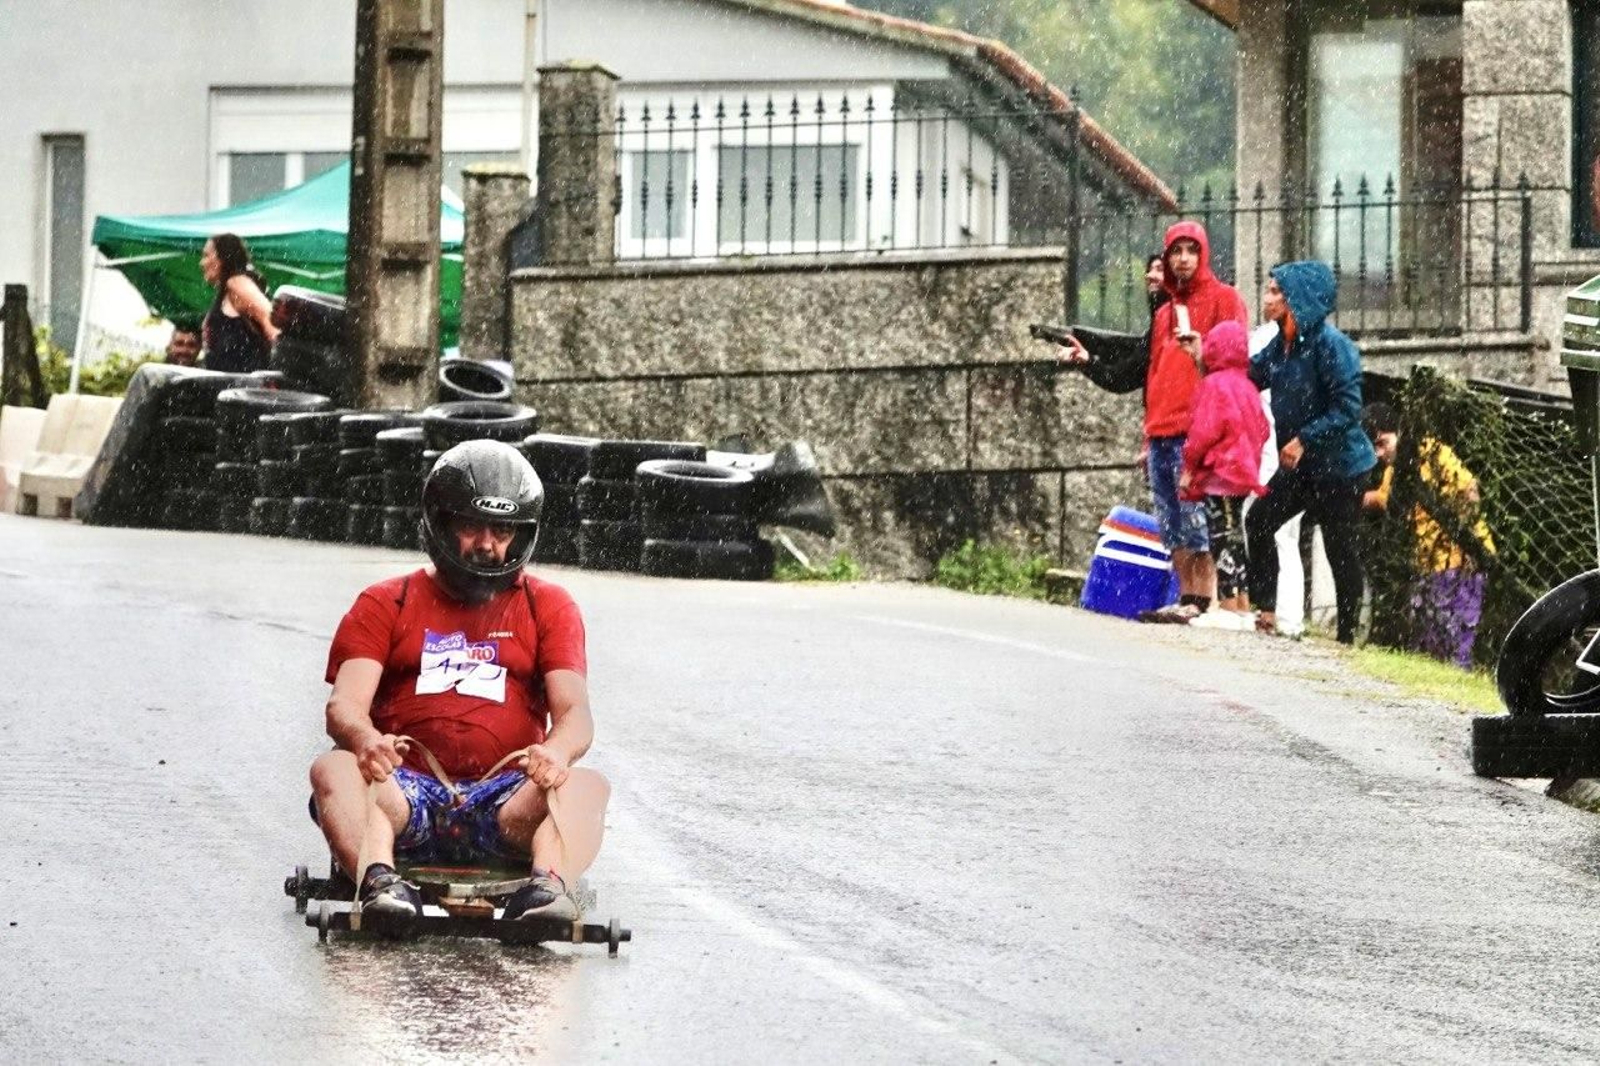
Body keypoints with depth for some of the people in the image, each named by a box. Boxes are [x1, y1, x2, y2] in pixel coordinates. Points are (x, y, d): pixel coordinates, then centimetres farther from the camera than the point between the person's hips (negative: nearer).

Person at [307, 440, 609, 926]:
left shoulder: (548, 608, 16)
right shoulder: (385, 605, 14)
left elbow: (574, 712, 2)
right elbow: (344, 704, -1)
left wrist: (555, 753, -25)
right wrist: (366, 739, -28)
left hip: (504, 799, 0)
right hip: (407, 792, 0)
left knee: (587, 785, -29)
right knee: (334, 769, -31)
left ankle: (549, 884, -55)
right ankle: (378, 880, -54)